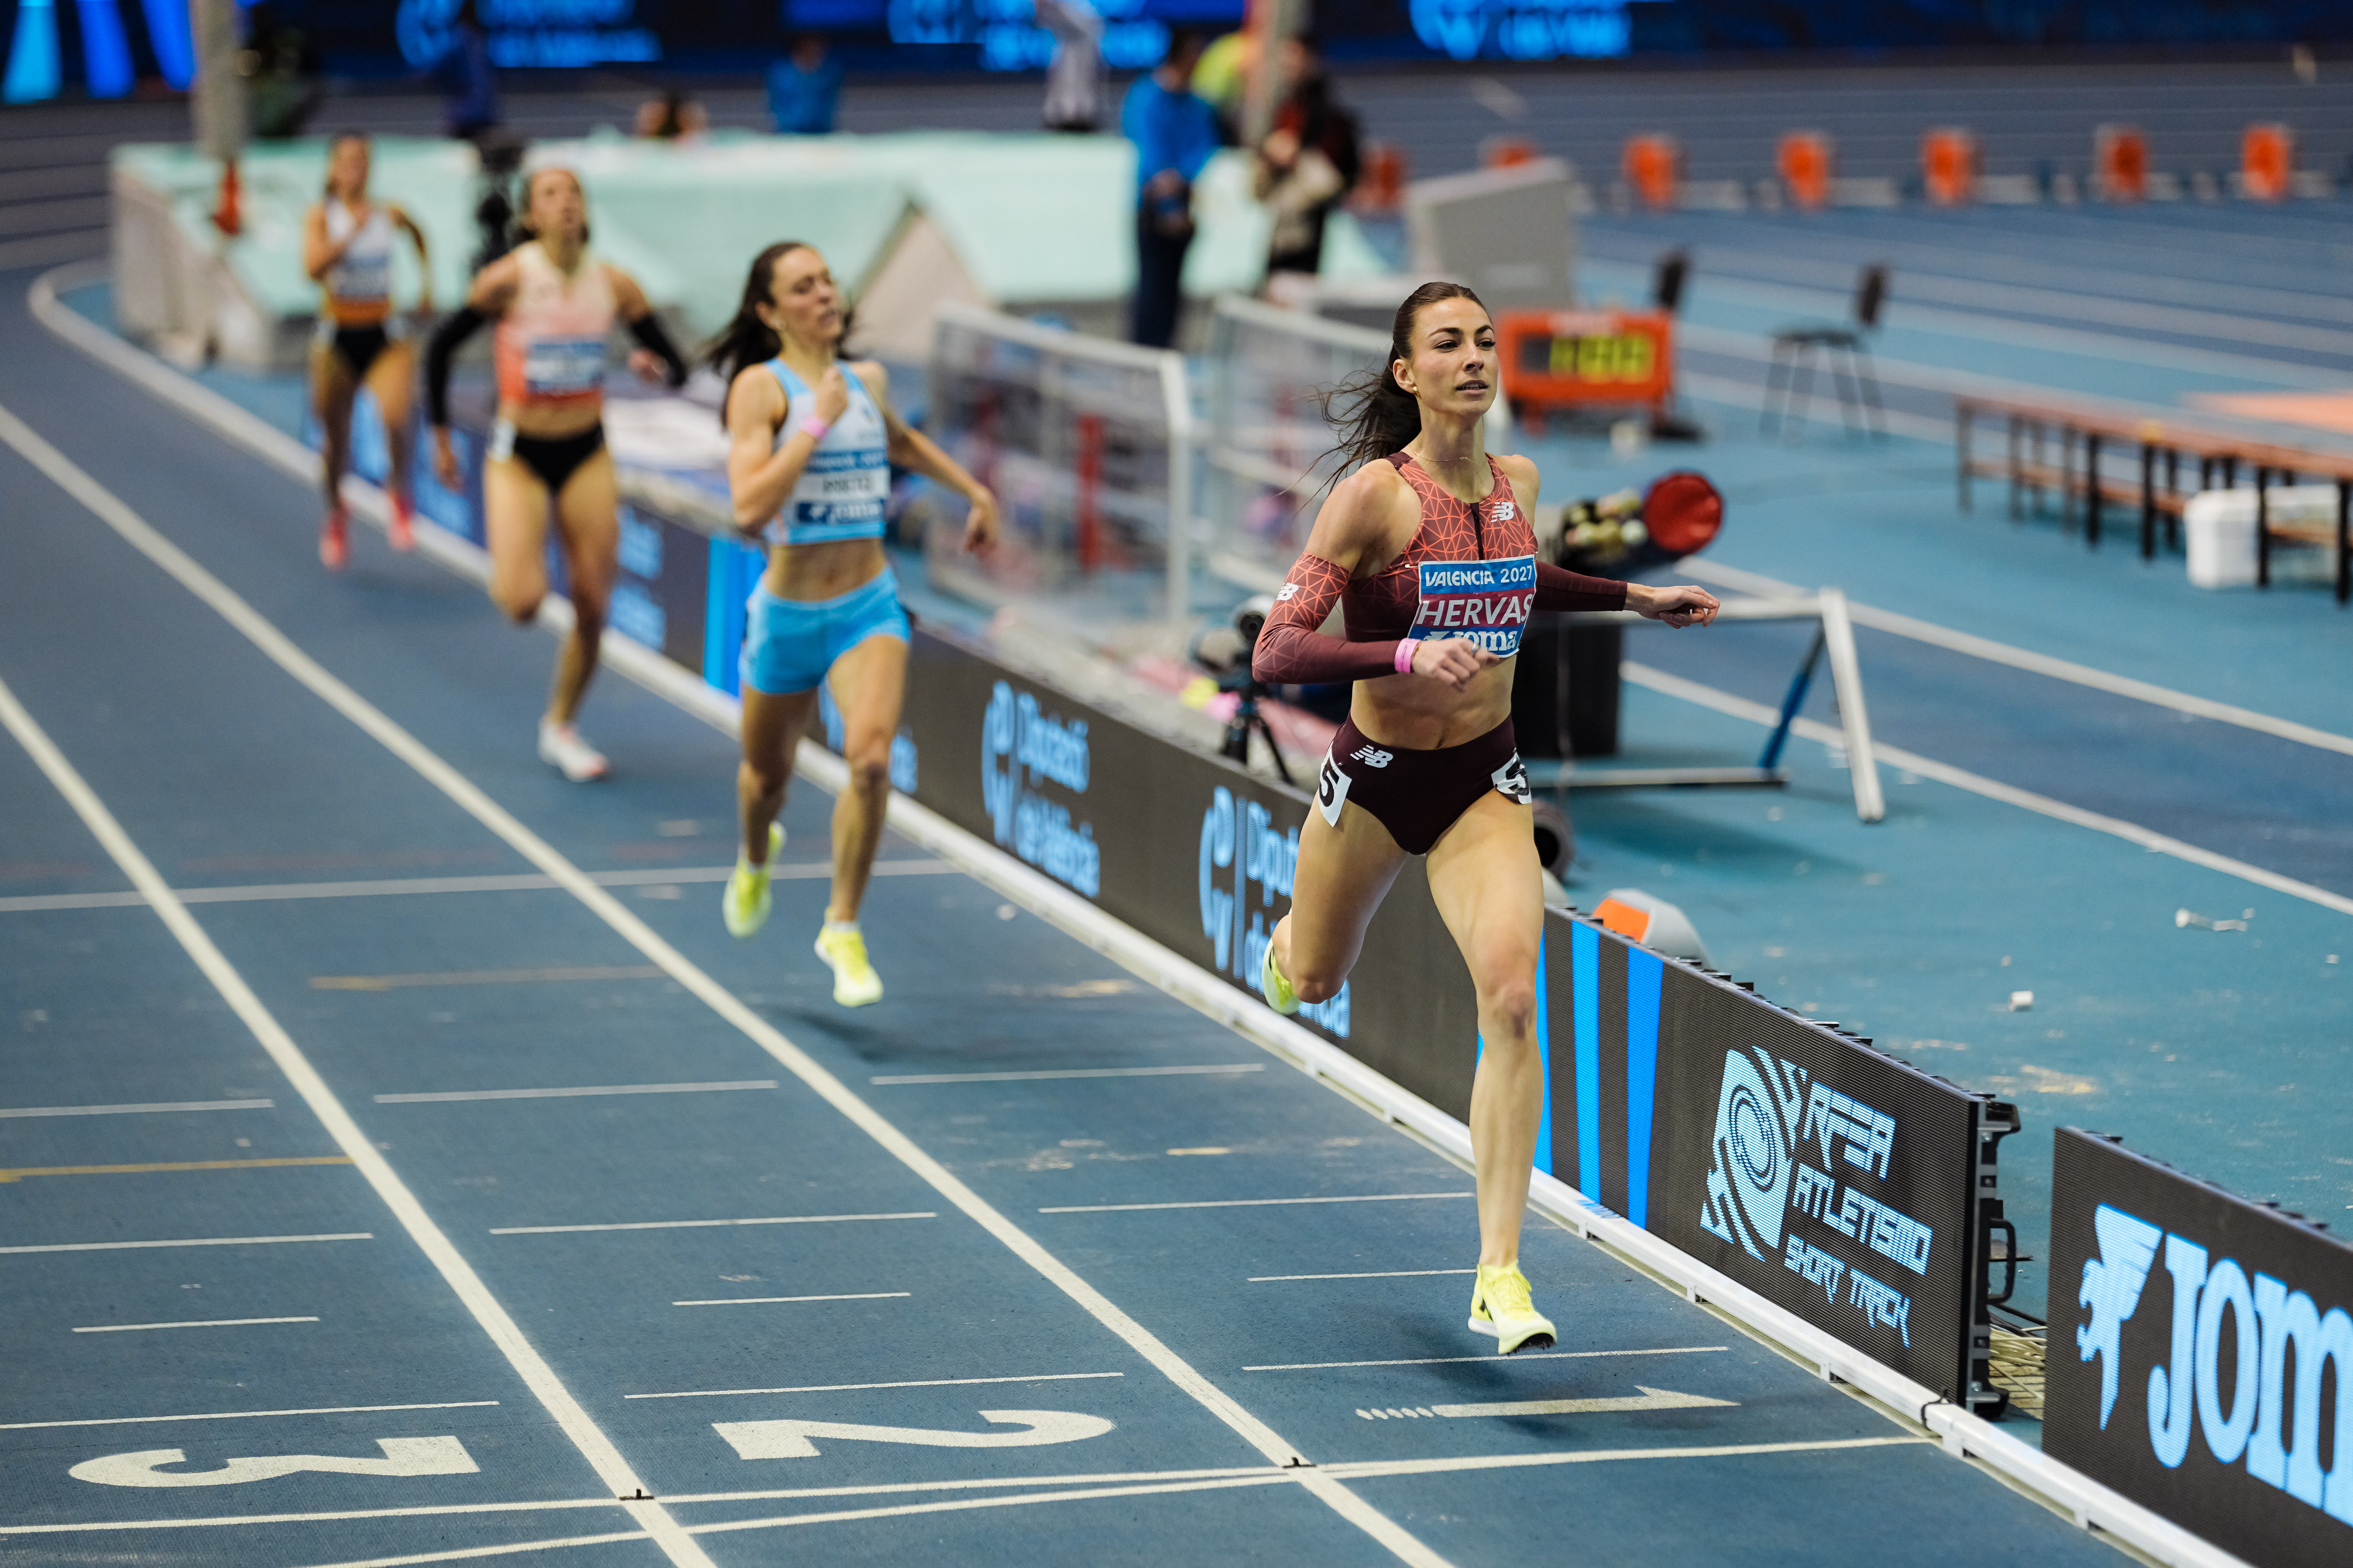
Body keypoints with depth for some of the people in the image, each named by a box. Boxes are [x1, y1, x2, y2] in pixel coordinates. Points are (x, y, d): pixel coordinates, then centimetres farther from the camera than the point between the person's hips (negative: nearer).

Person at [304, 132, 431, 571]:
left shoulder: (390, 214, 0)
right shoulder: (321, 215, -7)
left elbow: (418, 237, 23)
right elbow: (313, 267, -22)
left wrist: (428, 287, 20)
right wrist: (351, 235, -30)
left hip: (384, 336, 0)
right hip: (336, 339, 0)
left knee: (397, 417, -25)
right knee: (335, 436, 11)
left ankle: (400, 490, 4)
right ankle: (336, 512, 39)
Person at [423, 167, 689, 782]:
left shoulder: (615, 285, -5)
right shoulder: (508, 280, -14)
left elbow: (678, 368, 1)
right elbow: (441, 347, -4)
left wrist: (655, 364, -22)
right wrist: (441, 437, -1)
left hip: (587, 453, 3)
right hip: (519, 453, -3)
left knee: (592, 609, 3)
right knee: (522, 602, -18)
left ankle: (560, 728, 24)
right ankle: (507, 572, 21)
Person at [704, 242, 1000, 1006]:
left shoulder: (868, 380, 5)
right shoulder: (761, 386, -12)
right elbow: (749, 506, -25)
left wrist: (977, 492, 30)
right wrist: (817, 424, -25)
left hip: (869, 606, 2)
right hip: (787, 612, -2)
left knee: (871, 757, -22)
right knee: (768, 772, 18)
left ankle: (843, 926, -5)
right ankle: (756, 857, 56)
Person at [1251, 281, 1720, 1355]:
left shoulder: (1518, 483, -2)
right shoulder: (1376, 494, -19)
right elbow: (1275, 652, -24)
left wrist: (1635, 598, 15)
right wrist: (1408, 656, -38)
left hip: (1484, 782, 2)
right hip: (1375, 777, -2)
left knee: (1511, 996, -20)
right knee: (1311, 985, 21)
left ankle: (1500, 1278, -17)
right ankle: (1286, 939, 63)